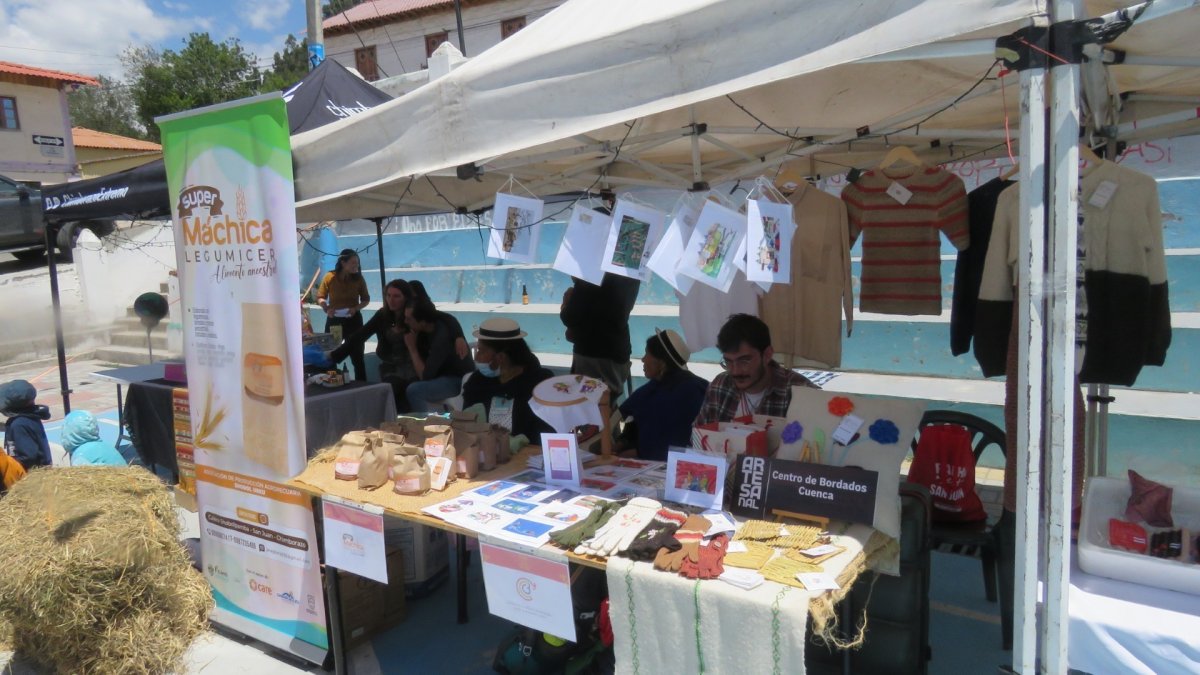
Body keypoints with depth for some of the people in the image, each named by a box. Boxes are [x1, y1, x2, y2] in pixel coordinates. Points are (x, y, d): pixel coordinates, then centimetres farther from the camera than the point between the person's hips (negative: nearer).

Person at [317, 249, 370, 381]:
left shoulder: (359, 278, -7)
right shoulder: (330, 277, -10)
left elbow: (366, 299, 4)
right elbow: (320, 297, 1)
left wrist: (356, 308, -15)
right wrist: (326, 308, -18)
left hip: (353, 320, 0)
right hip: (334, 320, 0)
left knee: (357, 356, 3)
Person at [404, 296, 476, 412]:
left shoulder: (442, 337, -30)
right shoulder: (436, 321, -6)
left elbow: (425, 376, -23)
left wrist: (412, 348, -17)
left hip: (459, 380, -9)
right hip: (443, 373, 9)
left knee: (413, 391, -24)